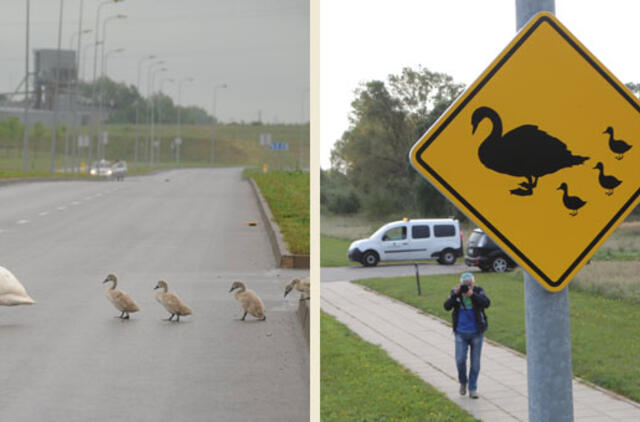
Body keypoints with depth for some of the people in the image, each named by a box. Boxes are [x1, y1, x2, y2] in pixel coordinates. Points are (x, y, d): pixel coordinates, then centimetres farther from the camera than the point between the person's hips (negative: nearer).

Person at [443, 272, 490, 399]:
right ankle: (463, 382, 19)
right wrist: (455, 295, -27)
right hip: (461, 333, 0)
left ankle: (472, 389, 18)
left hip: (476, 332, 0)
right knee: (460, 360, -9)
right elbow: (447, 306, -14)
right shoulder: (455, 292, -3)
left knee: (475, 362, 5)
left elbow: (487, 303, -22)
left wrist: (472, 294, -33)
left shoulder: (478, 291, -5)